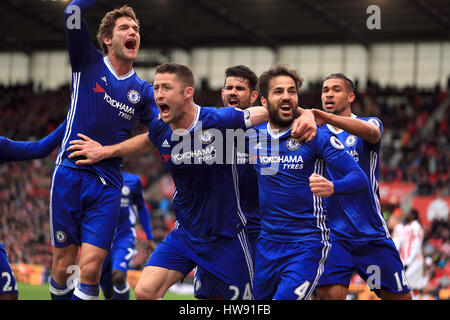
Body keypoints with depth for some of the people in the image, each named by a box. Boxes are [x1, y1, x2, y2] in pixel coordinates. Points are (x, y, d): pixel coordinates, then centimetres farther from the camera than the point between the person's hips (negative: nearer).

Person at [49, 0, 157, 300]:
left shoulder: (143, 91, 11)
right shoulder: (89, 64, 4)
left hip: (107, 186, 1)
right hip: (70, 175, -1)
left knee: (90, 268, -11)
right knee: (63, 266, 0)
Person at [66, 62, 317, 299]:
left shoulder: (219, 120, -19)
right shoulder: (160, 130, -4)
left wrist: (305, 116, -29)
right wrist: (106, 151, 21)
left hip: (226, 237, -4)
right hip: (185, 235, 4)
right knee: (145, 291, -12)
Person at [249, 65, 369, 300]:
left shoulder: (315, 135, -8)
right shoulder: (254, 135, 4)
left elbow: (359, 177, -14)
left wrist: (332, 187, -33)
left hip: (307, 243, -5)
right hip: (267, 243, 5)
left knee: (285, 297, -19)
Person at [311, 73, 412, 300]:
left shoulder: (370, 123, 2)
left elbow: (371, 132, -22)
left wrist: (328, 118, -40)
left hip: (371, 234, 0)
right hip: (331, 234, 0)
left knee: (399, 295, 5)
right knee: (330, 294, -19)